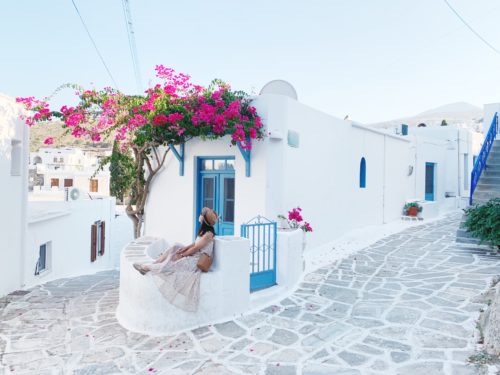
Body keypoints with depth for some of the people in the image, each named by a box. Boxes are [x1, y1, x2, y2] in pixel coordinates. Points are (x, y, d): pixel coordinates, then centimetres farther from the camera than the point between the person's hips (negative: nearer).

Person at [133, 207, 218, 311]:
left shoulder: (208, 234, -23)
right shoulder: (204, 230, 7)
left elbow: (195, 248, -19)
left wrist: (181, 255, -11)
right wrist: (184, 248, -2)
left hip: (199, 260, -9)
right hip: (195, 255, 9)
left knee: (174, 263, -17)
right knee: (174, 248, 1)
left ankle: (147, 267, -6)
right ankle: (152, 264, -1)